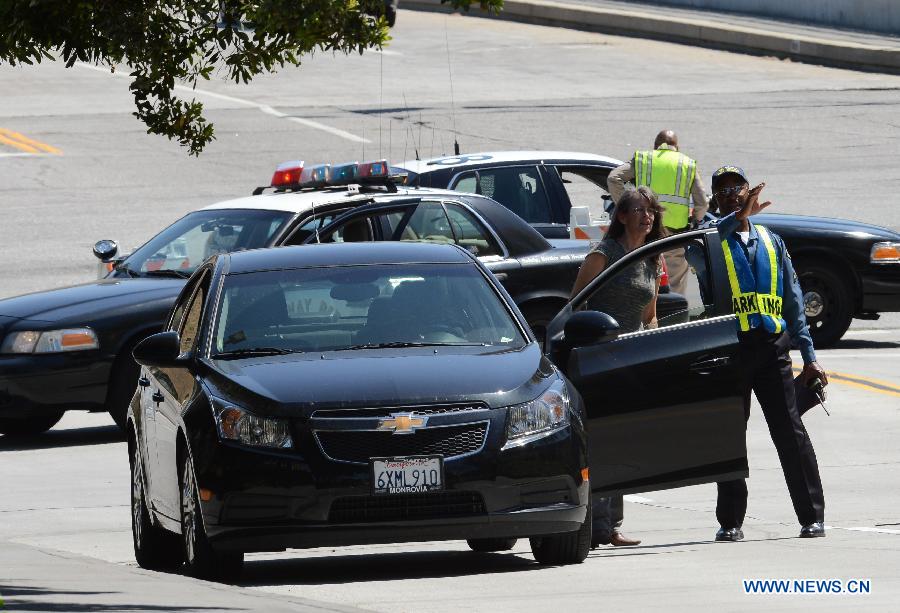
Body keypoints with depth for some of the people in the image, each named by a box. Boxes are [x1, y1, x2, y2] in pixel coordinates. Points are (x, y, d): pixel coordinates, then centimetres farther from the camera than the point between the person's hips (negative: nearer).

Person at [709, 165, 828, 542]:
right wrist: (738, 217, -30)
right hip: (728, 347, -2)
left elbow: (793, 299, 17)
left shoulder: (770, 241, 18)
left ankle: (812, 517, 0)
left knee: (791, 433, -2)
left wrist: (809, 356, 10)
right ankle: (730, 521, 7)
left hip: (773, 345, 2)